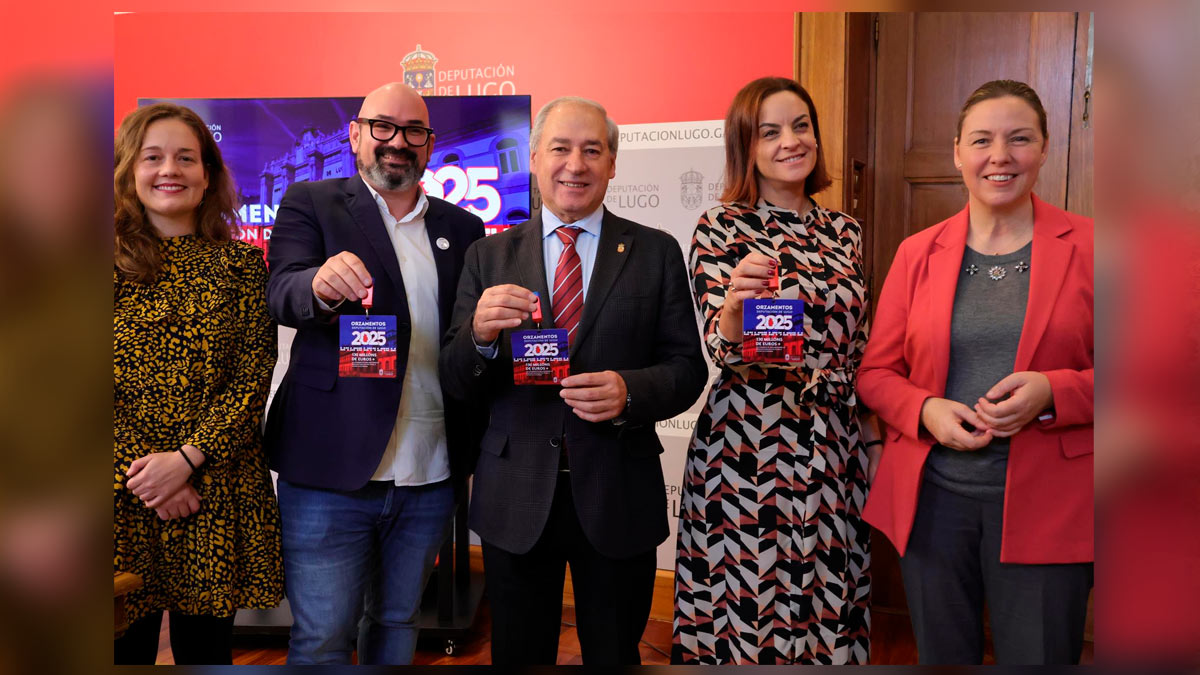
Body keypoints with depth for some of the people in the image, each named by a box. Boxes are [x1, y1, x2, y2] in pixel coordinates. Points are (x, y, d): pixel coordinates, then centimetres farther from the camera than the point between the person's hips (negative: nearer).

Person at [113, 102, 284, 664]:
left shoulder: (241, 264, 5)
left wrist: (186, 457, -12)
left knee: (206, 646, 10)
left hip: (218, 497, 1)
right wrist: (137, 473, -11)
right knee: (125, 646, 7)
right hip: (120, 497, 0)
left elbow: (254, 376, -1)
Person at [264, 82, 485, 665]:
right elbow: (281, 294, -14)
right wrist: (320, 285, -35)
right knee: (321, 641, 4)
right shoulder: (310, 204, 3)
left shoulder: (464, 229, 13)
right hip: (331, 470, -3)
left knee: (398, 624, 18)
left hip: (431, 476, 4)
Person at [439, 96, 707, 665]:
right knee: (518, 657, 17)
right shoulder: (489, 257, 3)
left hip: (617, 497, 0)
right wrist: (480, 335, -22)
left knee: (614, 655, 17)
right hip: (515, 500, 1)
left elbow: (687, 367, -2)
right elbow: (456, 384, 0)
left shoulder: (656, 253, 1)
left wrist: (629, 391, -22)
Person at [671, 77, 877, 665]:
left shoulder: (842, 231, 9)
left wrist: (866, 447, 16)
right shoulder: (722, 227, -5)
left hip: (835, 450, 5)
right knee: (749, 605, 5)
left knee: (828, 606, 12)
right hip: (749, 454, -4)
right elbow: (722, 351, -13)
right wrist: (735, 306, -34)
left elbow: (857, 351, 16)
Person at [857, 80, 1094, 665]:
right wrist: (926, 411, -13)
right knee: (940, 656, 17)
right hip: (931, 496, 2)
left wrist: (1052, 392, -17)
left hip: (1043, 506, -2)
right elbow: (876, 371, 7)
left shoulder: (1085, 247, -1)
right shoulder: (917, 253, 5)